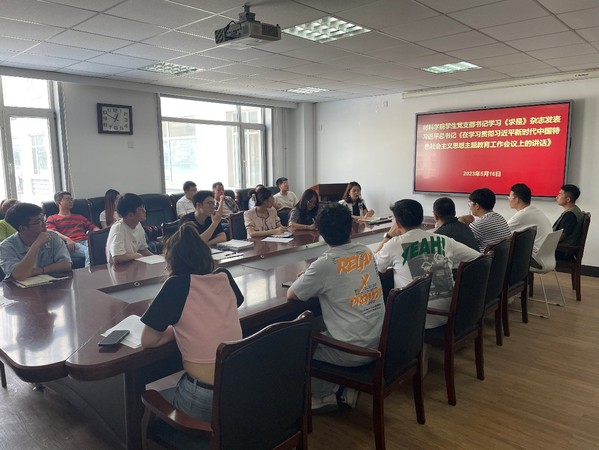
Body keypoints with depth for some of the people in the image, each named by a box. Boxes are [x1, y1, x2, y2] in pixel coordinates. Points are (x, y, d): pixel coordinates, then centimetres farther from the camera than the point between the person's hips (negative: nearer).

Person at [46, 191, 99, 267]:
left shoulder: (80, 217, 37)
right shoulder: (52, 219, 22)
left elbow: (93, 227, 29)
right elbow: (52, 233, 3)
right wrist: (67, 239, -17)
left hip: (86, 241, 4)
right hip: (70, 244, -4)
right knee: (90, 251, -39)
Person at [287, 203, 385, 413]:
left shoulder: (325, 263, -18)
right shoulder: (366, 252, 1)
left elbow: (290, 294, -6)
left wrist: (305, 279, 13)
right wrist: (315, 279, 14)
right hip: (380, 344, 7)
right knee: (322, 330, 30)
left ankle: (323, 396, 27)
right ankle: (345, 388, 27)